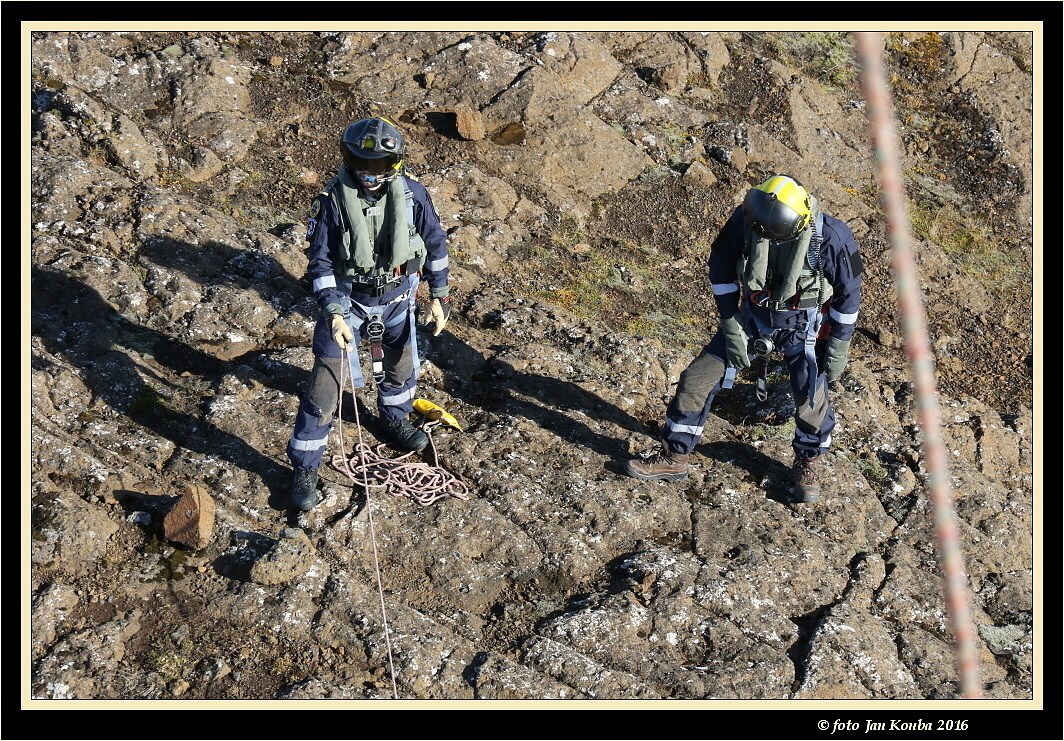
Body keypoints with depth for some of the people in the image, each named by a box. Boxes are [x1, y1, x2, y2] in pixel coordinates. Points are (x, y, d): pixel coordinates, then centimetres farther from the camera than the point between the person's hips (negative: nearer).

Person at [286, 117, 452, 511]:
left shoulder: (411, 193, -13)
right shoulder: (333, 200, -20)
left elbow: (435, 242, 1)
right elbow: (320, 262, -14)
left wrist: (438, 295, 2)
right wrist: (333, 313, -24)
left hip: (397, 296, 4)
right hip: (347, 299, -3)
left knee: (401, 364, 24)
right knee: (326, 383, -6)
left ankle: (395, 419, 56)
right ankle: (304, 468, 6)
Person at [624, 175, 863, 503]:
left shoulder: (831, 236, -27)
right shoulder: (744, 220, -22)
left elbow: (848, 294, -12)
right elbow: (721, 271, -5)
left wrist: (839, 349, -9)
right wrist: (730, 325, -8)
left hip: (805, 326, -2)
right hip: (752, 316, 2)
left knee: (811, 400, -4)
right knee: (695, 381, -1)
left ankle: (808, 465, 28)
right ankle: (674, 458, 17)